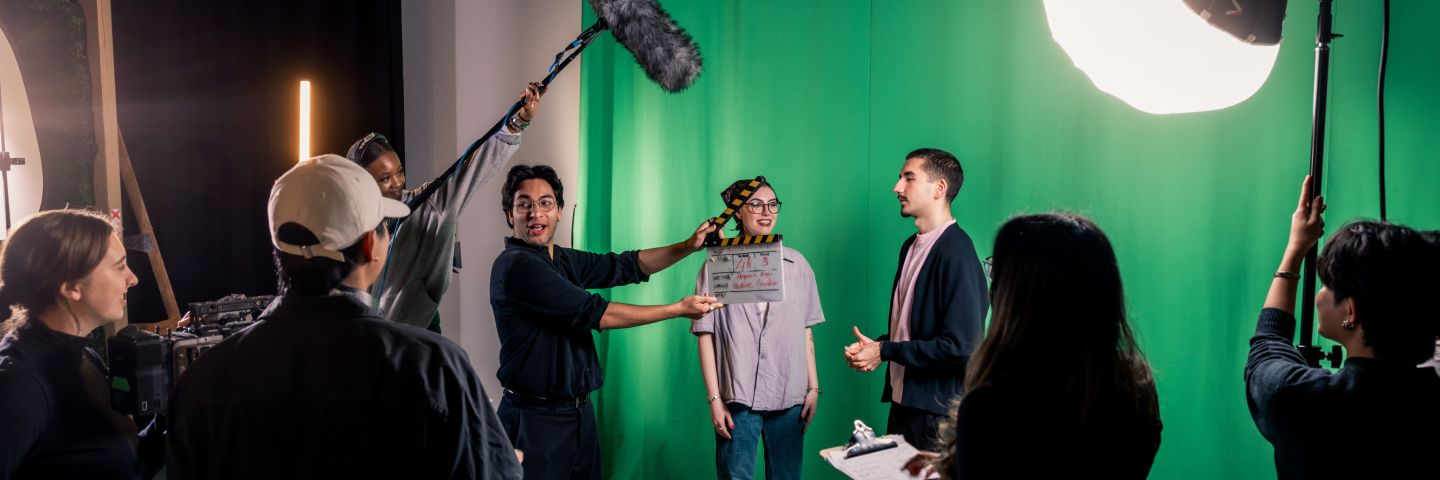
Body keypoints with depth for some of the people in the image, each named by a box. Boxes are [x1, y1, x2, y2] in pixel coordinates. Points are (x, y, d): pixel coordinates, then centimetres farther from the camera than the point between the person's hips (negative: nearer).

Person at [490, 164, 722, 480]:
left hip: (580, 410, 8)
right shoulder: (515, 266, -17)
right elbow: (595, 313, -18)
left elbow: (626, 266, 16)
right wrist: (679, 309, -11)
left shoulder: (565, 260, 10)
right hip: (536, 419, -8)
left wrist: (688, 246, 2)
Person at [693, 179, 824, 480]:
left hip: (789, 399, 3)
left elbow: (806, 332, 11)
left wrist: (814, 388, 8)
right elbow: (706, 334, 0)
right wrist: (714, 398, -5)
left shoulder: (796, 264, 9)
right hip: (737, 399, -2)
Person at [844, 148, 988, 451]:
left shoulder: (956, 254, -17)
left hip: (937, 412, -8)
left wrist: (885, 351, -15)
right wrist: (872, 347, 1)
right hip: (903, 401, 8)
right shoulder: (911, 247, 12)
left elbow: (961, 346, -22)